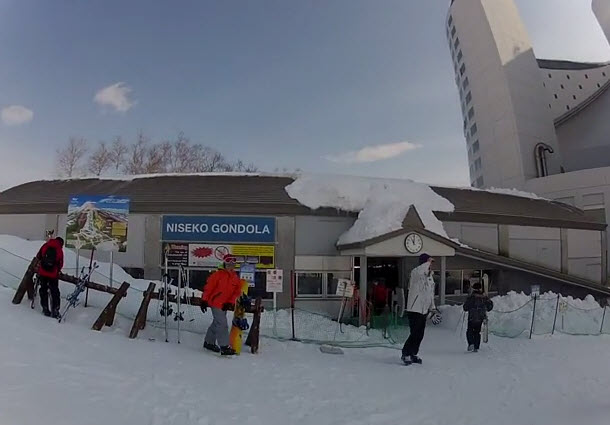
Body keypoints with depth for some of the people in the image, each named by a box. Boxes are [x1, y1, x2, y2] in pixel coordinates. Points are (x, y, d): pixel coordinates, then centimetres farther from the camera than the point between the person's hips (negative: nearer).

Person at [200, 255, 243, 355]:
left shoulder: (236, 278, 6)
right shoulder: (218, 274, -11)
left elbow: (237, 292, 5)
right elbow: (208, 287, -10)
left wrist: (230, 302, -7)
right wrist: (204, 300, -11)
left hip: (225, 305, 7)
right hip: (216, 303, -7)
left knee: (216, 323, 18)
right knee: (222, 324, -10)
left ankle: (209, 342, 34)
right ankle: (224, 347, -6)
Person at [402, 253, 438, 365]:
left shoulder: (430, 276, 14)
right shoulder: (415, 273, -12)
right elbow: (420, 271, -39)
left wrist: (432, 307, 19)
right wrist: (428, 262, -24)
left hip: (424, 310, 8)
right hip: (414, 309, -8)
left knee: (420, 334, 11)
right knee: (415, 333, -9)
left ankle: (413, 354, 24)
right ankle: (405, 354, 5)